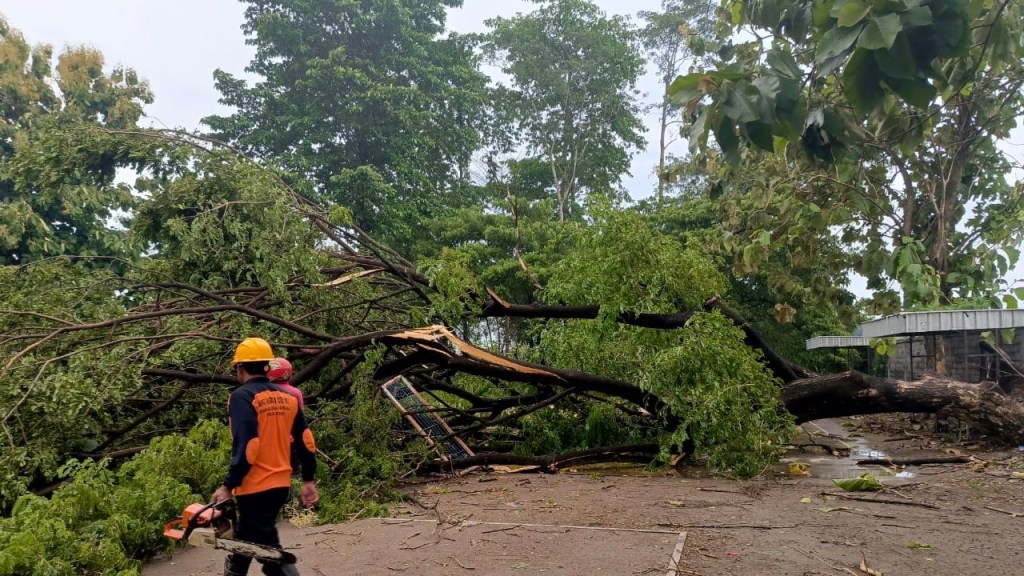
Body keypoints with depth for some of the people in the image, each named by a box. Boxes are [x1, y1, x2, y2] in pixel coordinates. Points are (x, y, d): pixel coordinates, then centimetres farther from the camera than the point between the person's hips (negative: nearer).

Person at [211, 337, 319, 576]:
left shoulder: (242, 397, -11)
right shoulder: (288, 397, 9)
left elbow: (246, 446, -21)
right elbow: (305, 441, 9)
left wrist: (228, 486, -17)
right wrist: (308, 480, 15)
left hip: (255, 488, -8)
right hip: (280, 485, 8)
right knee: (242, 542, 23)